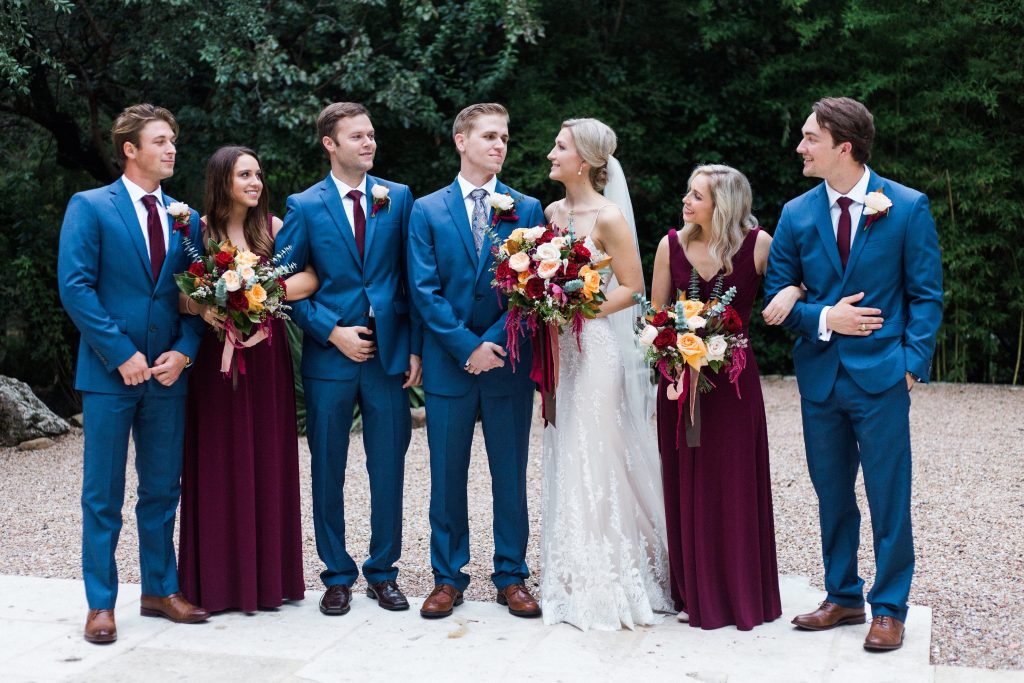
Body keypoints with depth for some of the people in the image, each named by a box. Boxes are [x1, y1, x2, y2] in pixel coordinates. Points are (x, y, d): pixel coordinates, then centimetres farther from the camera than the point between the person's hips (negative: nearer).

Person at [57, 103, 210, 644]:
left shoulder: (186, 218, 11)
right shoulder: (90, 207, -2)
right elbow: (75, 287, -10)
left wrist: (183, 351, -6)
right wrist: (122, 354, -14)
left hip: (167, 373, 4)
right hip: (110, 373, -4)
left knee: (162, 490, 11)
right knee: (103, 495, 4)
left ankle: (160, 590, 24)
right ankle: (101, 603, 13)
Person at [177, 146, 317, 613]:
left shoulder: (273, 226, 4)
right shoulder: (199, 230, 1)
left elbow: (310, 278, -8)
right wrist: (203, 308, -22)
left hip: (266, 358, 2)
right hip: (215, 358, -1)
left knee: (268, 463, 6)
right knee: (219, 464, 2)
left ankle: (269, 576, 16)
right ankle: (219, 580, 13)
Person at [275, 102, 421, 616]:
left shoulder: (398, 198, 5)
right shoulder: (304, 206, 1)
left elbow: (412, 278, 5)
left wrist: (415, 346, -1)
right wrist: (333, 332, -10)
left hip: (389, 354, 1)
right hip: (329, 354, -1)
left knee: (389, 469, 7)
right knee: (328, 471, 7)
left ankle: (383, 571, 22)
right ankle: (337, 575, 21)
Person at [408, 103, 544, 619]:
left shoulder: (526, 209, 6)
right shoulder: (427, 210, 4)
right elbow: (424, 290, -3)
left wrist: (495, 344, -11)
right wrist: (467, 346, -11)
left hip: (509, 363, 0)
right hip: (449, 363, 0)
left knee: (510, 474, 7)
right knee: (447, 475, 6)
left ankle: (512, 577, 19)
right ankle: (447, 577, 19)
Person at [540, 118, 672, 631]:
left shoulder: (608, 217, -10)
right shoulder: (552, 212, 11)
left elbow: (632, 287, -11)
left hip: (598, 347, -7)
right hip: (561, 349, 7)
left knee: (597, 459, -3)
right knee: (565, 460, 10)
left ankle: (608, 583, 9)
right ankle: (574, 578, 21)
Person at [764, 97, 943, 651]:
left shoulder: (908, 208, -5)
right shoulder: (796, 214, 3)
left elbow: (925, 294, -2)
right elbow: (775, 299, 6)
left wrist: (913, 363, -10)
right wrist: (823, 318, -11)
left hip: (882, 376, -3)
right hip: (819, 376, 4)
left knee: (889, 499, 4)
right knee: (832, 496, 13)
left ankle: (889, 608, 18)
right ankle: (844, 598, 28)